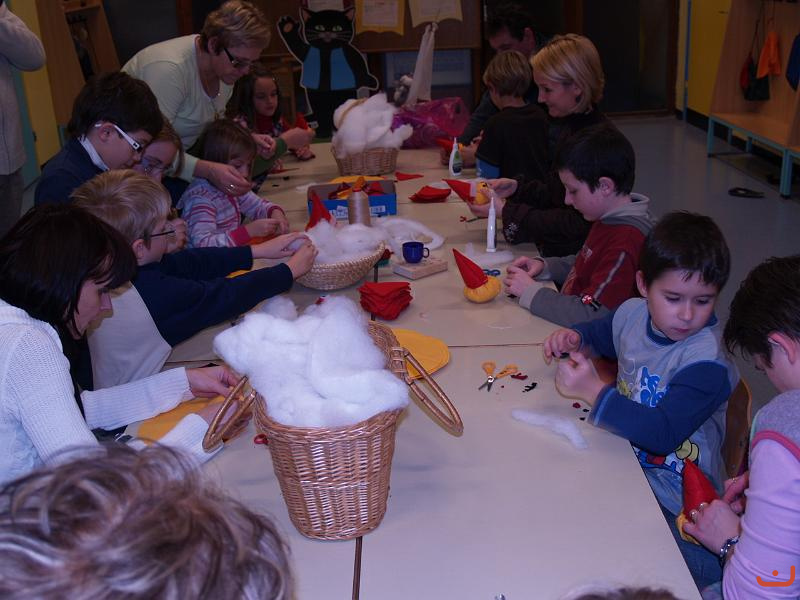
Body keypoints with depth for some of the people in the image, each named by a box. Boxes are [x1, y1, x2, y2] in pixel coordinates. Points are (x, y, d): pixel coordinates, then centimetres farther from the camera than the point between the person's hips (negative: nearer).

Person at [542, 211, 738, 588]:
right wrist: (572, 338, 0)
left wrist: (593, 391, -32)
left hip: (674, 507, -7)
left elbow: (662, 434, -33)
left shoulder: (706, 362, -24)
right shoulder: (633, 314, -2)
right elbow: (598, 333, 23)